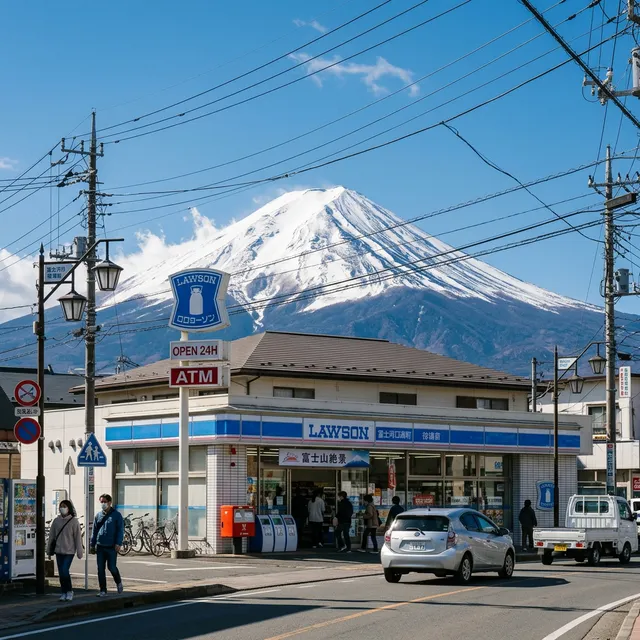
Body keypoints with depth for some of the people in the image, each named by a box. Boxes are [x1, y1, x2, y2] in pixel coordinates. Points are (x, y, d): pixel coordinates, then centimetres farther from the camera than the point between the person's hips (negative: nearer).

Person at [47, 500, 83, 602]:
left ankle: (69, 591, 4)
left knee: (65, 571, -13)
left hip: (69, 551, -4)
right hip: (58, 551, 5)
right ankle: (64, 593, 16)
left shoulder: (74, 521, -6)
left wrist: (79, 552, -6)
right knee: (61, 573, 6)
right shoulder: (56, 521, 6)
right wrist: (49, 550, 13)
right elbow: (52, 536, 12)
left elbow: (78, 538, -5)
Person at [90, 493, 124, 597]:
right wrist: (92, 544, 13)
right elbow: (94, 531, 16)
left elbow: (120, 530, -5)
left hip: (111, 547, -4)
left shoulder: (116, 515, -2)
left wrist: (118, 543, -13)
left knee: (112, 567, -2)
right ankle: (103, 590, 9)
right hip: (100, 547, 4)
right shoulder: (98, 515, 11)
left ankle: (118, 582, 26)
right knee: (100, 569, 2)